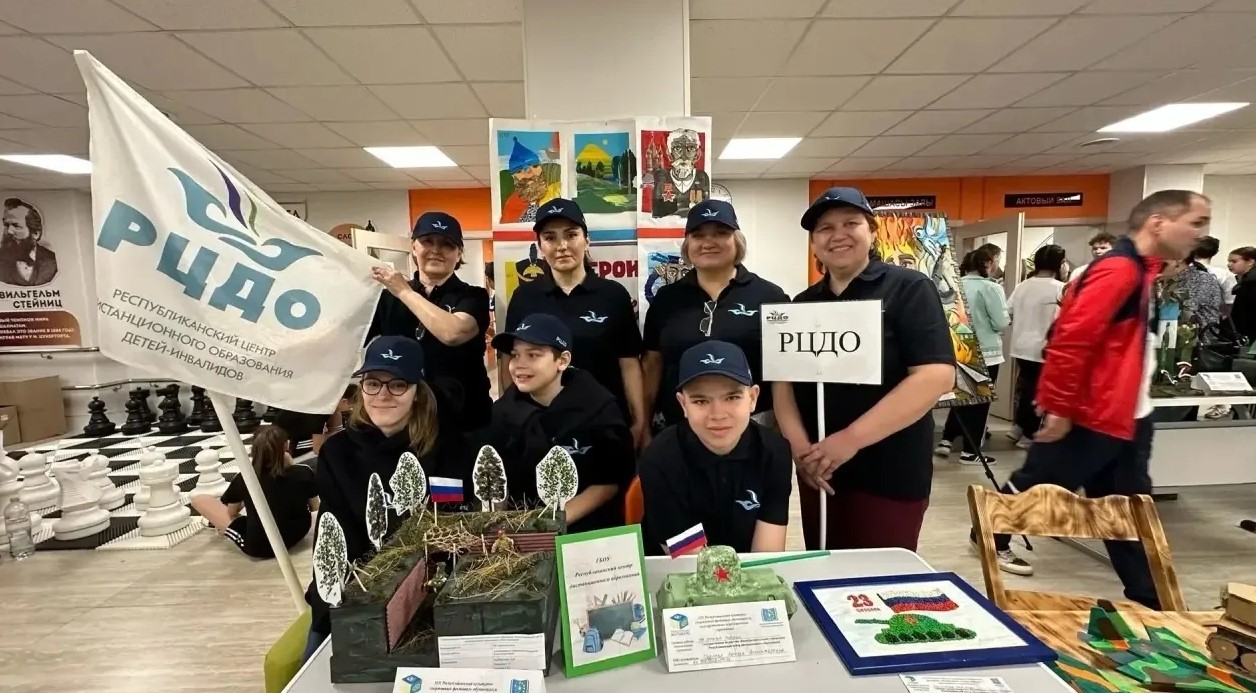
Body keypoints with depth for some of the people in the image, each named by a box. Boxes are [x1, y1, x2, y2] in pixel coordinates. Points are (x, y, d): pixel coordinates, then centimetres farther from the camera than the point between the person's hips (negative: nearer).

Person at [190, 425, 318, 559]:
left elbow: (232, 512, 2)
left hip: (258, 547, -2)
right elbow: (314, 507, -1)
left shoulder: (243, 479, -16)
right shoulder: (305, 473, -17)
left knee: (198, 499, 7)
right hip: (298, 534, 2)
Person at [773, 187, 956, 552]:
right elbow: (783, 379, 5)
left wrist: (852, 438, -22)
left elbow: (937, 376, -18)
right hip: (817, 473, 5)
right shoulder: (803, 303, 8)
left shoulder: (909, 289, -7)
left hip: (889, 475, -5)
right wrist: (798, 444, -12)